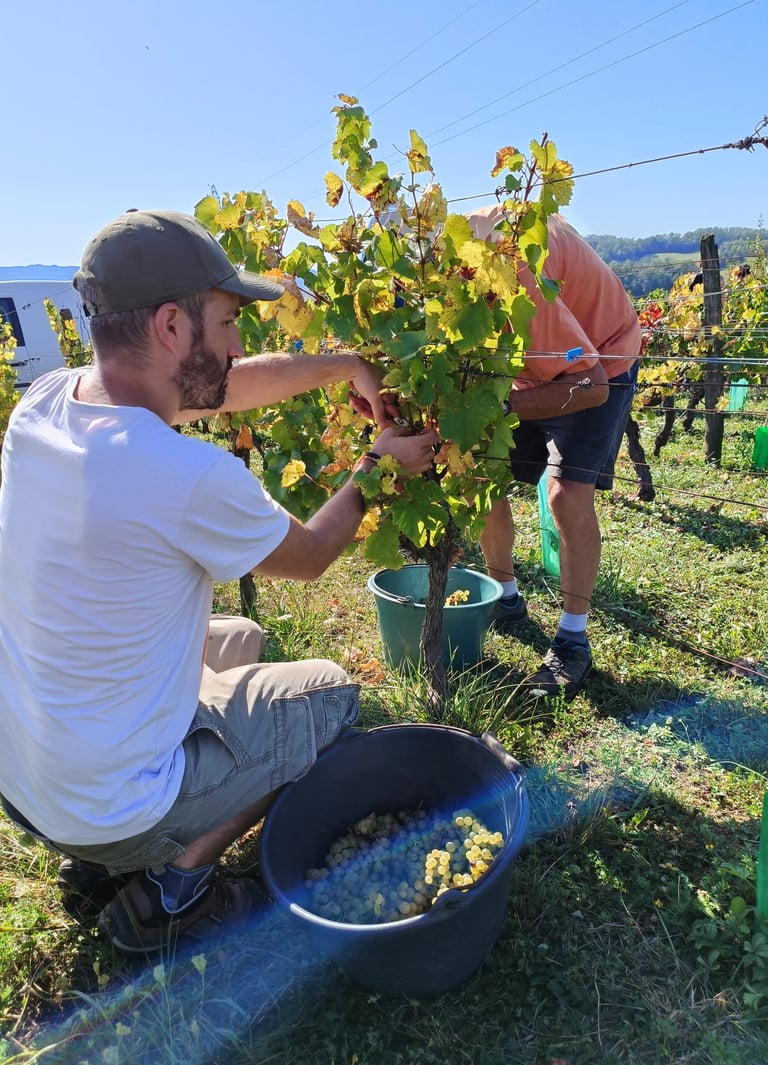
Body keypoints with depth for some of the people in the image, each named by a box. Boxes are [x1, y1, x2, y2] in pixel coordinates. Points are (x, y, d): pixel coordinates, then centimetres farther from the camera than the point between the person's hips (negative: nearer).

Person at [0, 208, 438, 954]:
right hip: (110, 804, -7)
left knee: (240, 639, 24)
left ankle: (101, 857, 22)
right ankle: (171, 886, 8)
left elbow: (229, 384, 4)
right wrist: (378, 466, 3)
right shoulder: (191, 478, -32)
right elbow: (309, 556, -10)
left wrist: (347, 366, 6)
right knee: (332, 691, 9)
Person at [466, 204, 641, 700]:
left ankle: (573, 640, -4)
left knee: (569, 495, -20)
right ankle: (507, 599, 19)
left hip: (600, 363, -7)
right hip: (532, 366, 7)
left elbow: (590, 386, -37)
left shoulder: (509, 271, -40)